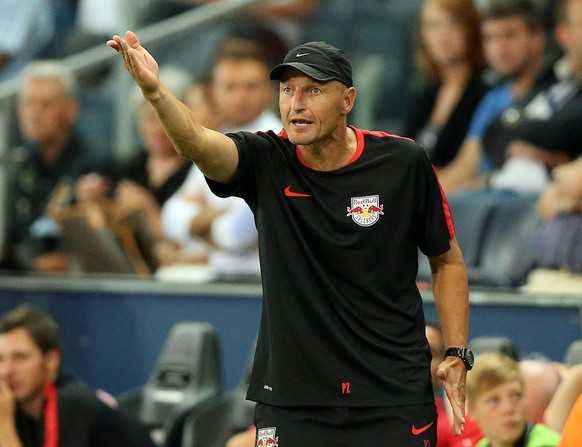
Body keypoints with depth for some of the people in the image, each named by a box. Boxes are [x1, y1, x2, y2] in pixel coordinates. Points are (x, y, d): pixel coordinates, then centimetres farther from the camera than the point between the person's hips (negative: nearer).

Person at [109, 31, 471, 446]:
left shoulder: (404, 162, -5)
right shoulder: (266, 161, -5)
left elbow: (447, 260, 7)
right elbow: (197, 142, -27)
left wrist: (457, 354, -2)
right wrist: (156, 92, -47)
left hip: (394, 396, -1)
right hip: (291, 394, 1)